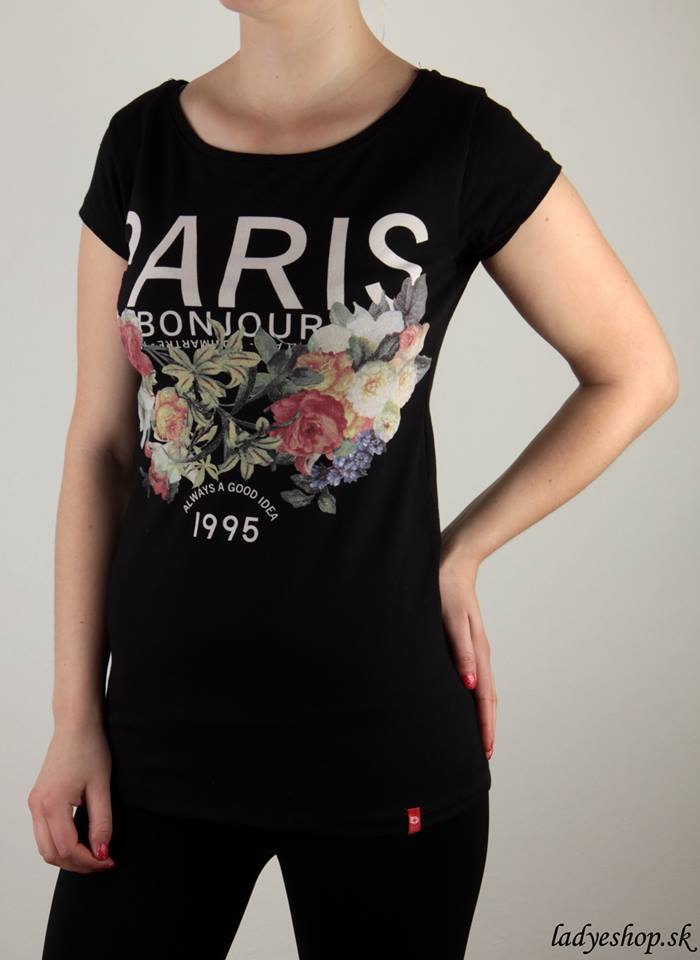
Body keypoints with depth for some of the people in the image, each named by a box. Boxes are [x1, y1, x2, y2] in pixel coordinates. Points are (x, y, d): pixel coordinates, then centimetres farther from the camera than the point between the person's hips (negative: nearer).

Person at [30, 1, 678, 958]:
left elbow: (637, 373, 4)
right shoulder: (142, 141, 3)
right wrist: (76, 719, 3)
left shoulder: (459, 140, -7)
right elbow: (101, 447, 4)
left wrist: (460, 552, -2)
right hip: (157, 726, 3)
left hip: (381, 742, -2)